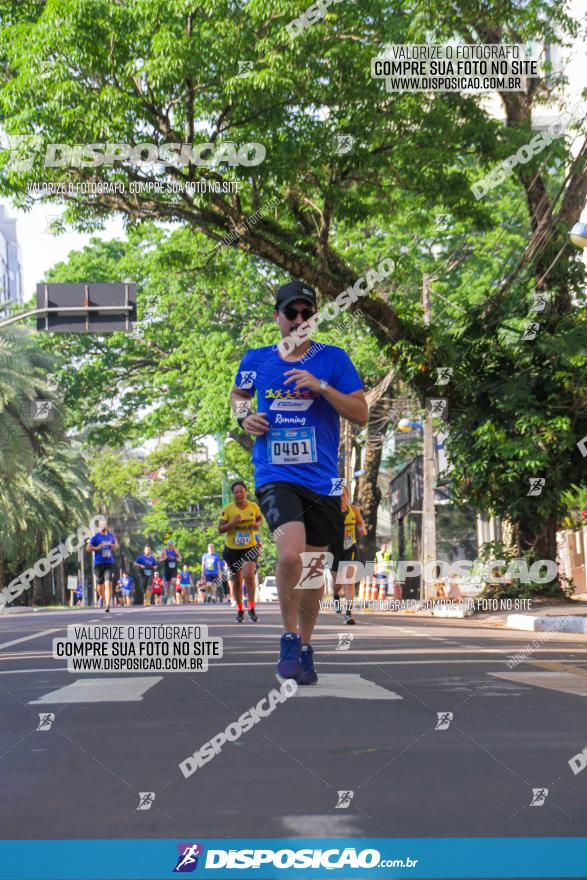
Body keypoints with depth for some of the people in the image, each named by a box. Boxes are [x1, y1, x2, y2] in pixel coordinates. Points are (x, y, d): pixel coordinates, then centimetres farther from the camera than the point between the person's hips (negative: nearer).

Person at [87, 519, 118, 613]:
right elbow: (89, 548, -2)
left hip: (109, 564, 1)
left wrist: (113, 545, 2)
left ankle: (107, 605, -20)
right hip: (98, 564, -1)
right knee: (100, 586, 6)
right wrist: (97, 548, -16)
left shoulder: (110, 535, 11)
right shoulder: (95, 537, 0)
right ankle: (104, 599, 37)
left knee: (108, 583, -16)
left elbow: (116, 545, 25)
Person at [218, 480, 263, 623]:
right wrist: (232, 523, -26)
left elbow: (260, 518, 16)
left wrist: (258, 524, -7)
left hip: (250, 547, 0)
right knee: (236, 581, 8)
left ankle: (251, 608, -11)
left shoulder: (253, 507, -3)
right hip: (232, 549, 0)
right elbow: (220, 529, -9)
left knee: (248, 574, -23)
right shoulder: (227, 509, -9)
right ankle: (240, 610, 27)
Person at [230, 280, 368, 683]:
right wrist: (245, 416, 5)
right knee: (290, 553, -24)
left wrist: (321, 386, -14)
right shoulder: (256, 360, 6)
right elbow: (238, 394, 26)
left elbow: (361, 414, -2)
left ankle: (305, 648, 26)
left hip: (322, 480, 1)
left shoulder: (334, 359, 2)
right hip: (275, 476, -1)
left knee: (313, 567, 8)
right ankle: (289, 638, -5)